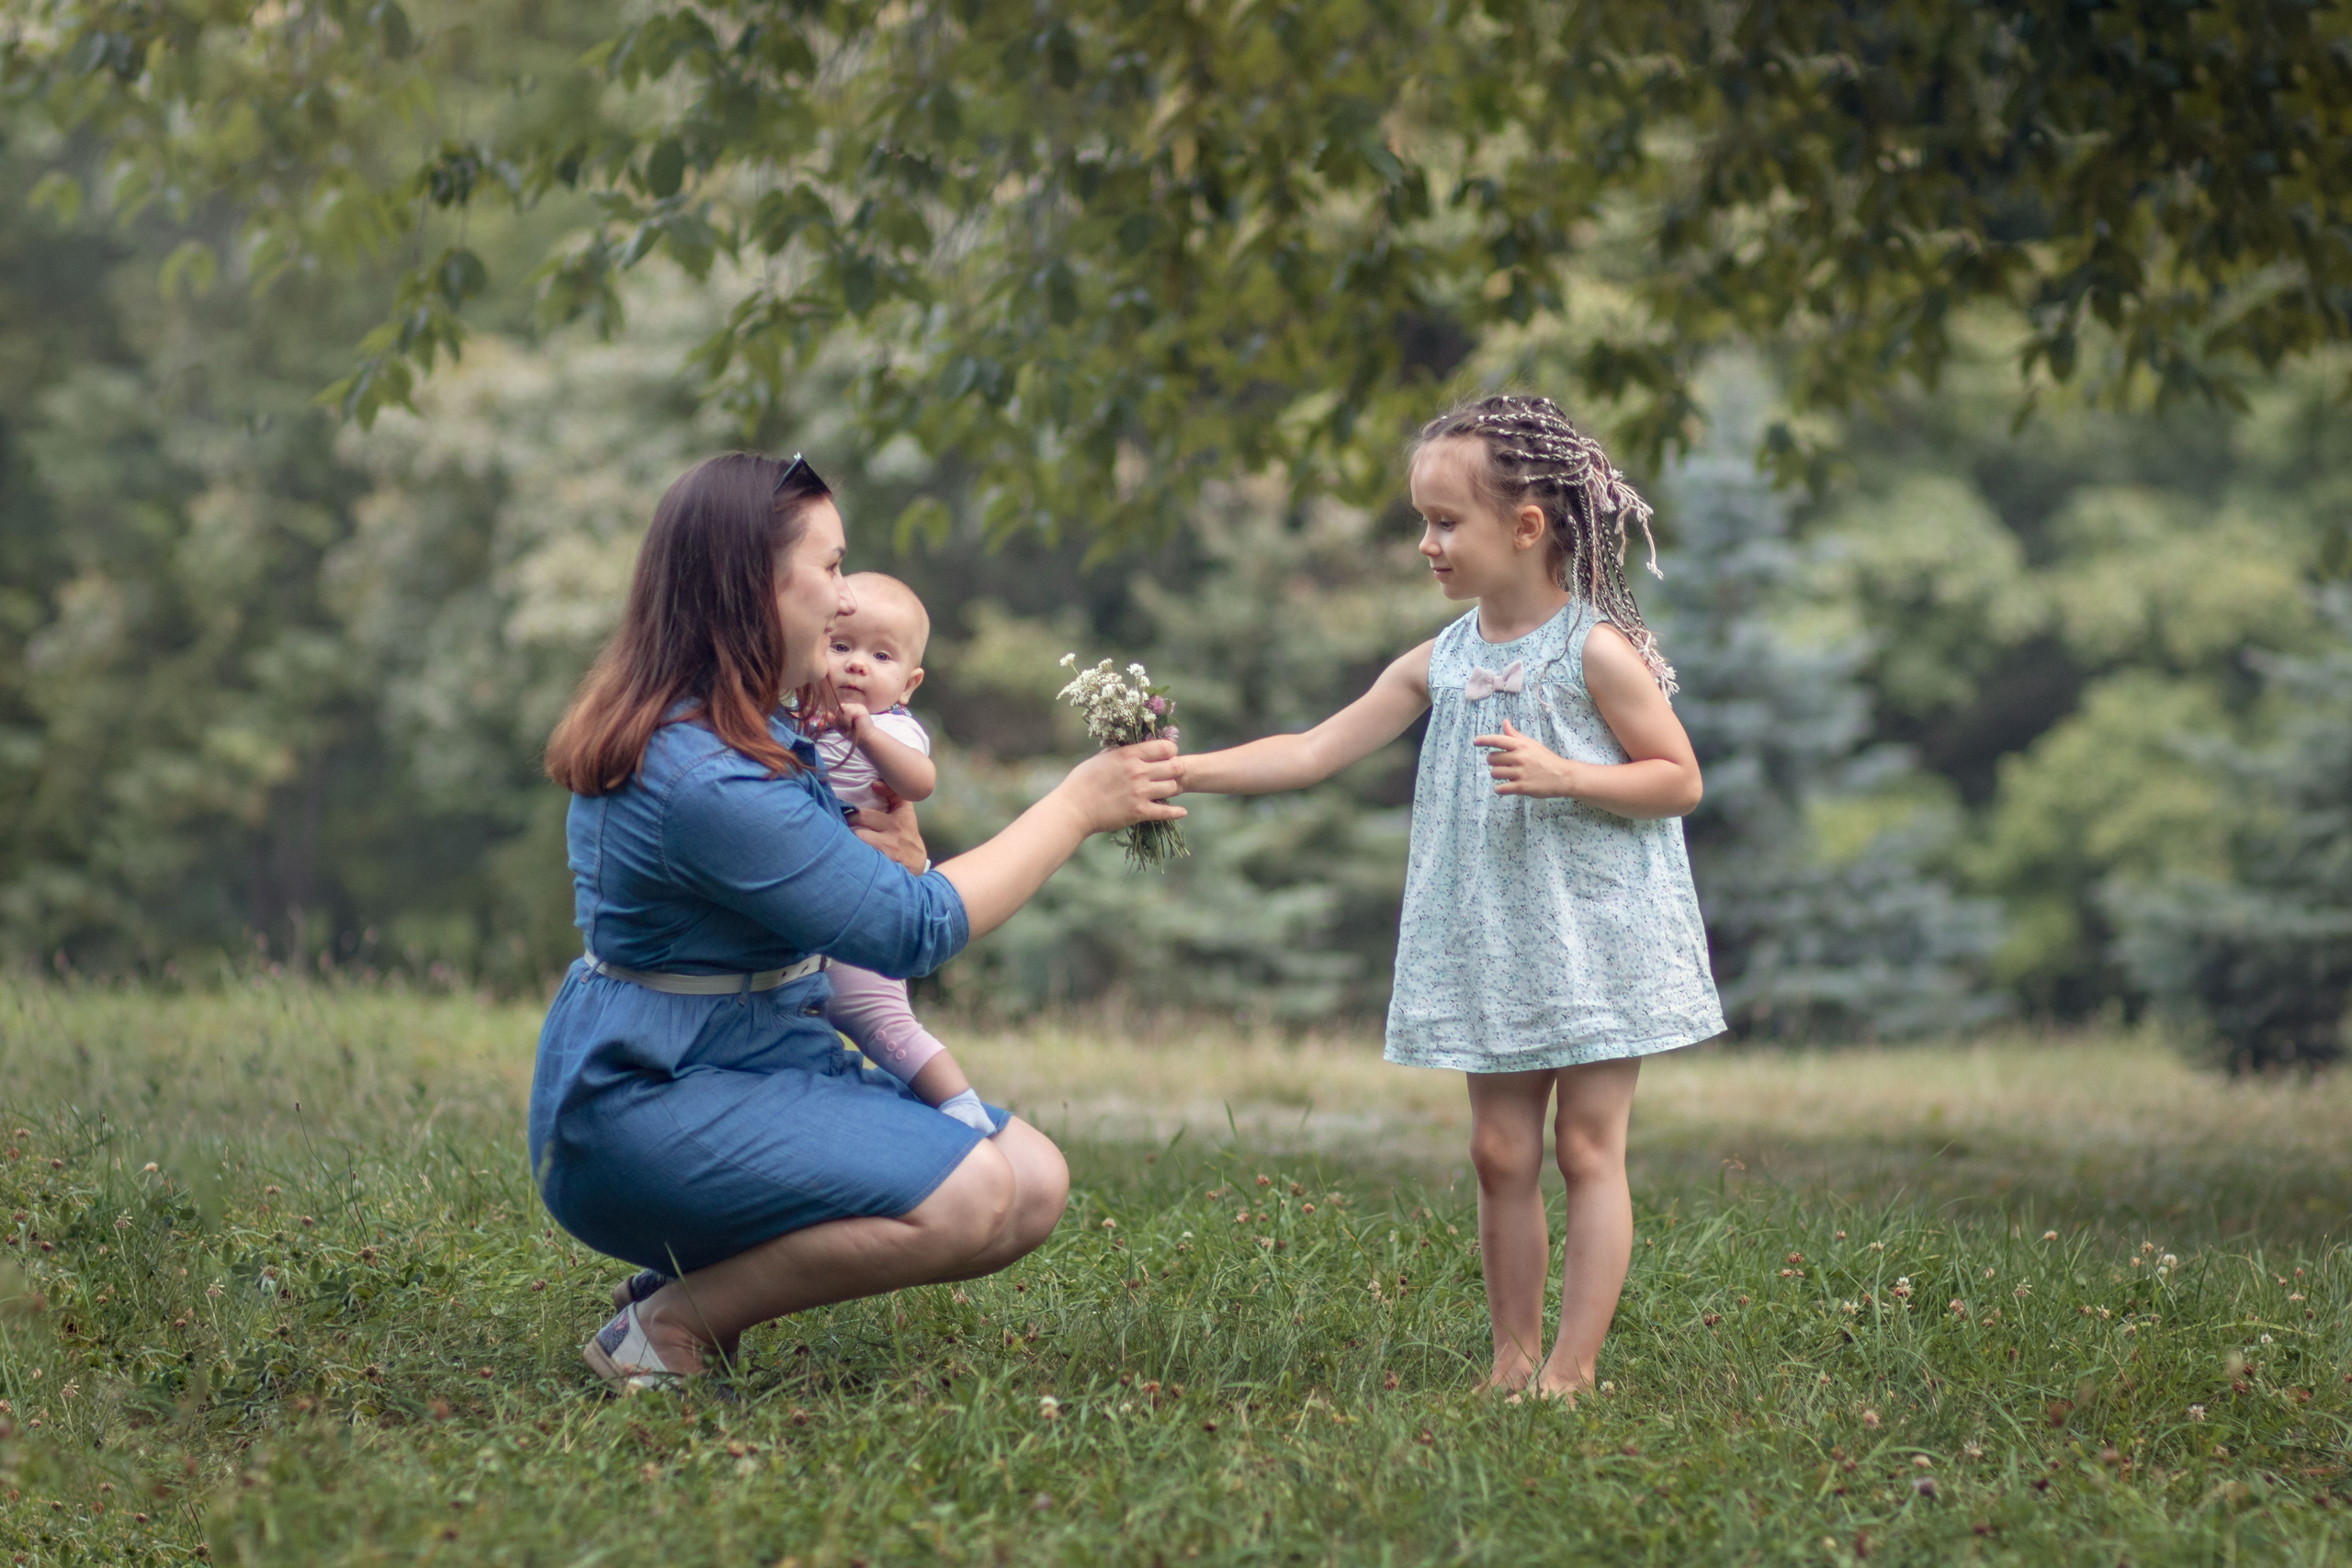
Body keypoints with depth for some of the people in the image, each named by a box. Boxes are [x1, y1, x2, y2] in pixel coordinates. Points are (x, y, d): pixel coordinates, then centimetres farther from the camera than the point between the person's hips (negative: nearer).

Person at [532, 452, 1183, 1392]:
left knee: (1035, 1183, -1)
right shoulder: (705, 780, -24)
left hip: (756, 1066, 11)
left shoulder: (757, 733, 10)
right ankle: (670, 1328, -13)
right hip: (639, 1109, -11)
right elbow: (916, 929, -18)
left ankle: (707, 1284, 3)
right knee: (966, 1195, -27)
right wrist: (1078, 807, -10)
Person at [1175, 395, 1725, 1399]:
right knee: (1501, 1153, 6)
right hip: (1493, 945, 6)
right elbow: (1314, 752, 5)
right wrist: (1182, 770, -3)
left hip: (1595, 934, -5)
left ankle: (1572, 1370, 0)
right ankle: (1513, 1360, 14)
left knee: (1588, 1149, -2)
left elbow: (1679, 780, -8)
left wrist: (1563, 775, -22)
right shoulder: (1441, 663, 7)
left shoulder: (1597, 650, -9)